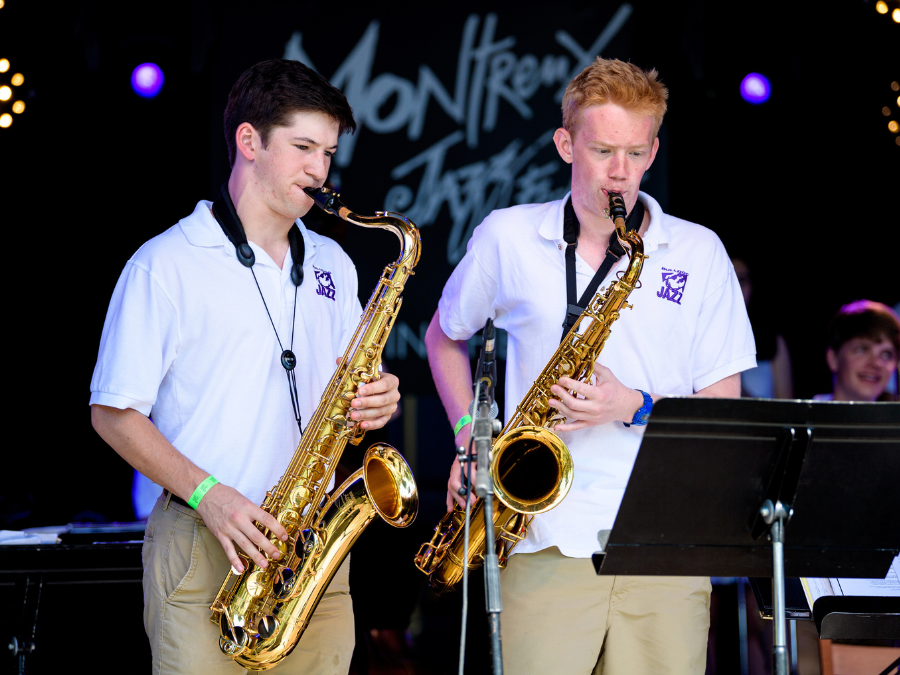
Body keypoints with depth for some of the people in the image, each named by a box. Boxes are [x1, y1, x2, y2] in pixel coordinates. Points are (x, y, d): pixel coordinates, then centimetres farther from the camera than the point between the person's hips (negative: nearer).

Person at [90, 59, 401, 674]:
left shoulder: (332, 265, 15)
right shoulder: (166, 266, -3)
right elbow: (113, 413, -5)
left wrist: (374, 400, -1)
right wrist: (206, 493, -17)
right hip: (204, 548, -5)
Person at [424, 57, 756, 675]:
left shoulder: (699, 253, 7)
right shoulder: (508, 239, 7)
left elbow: (724, 407, 6)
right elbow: (445, 337, 24)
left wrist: (636, 407, -11)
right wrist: (468, 435, 9)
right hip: (547, 543, 0)